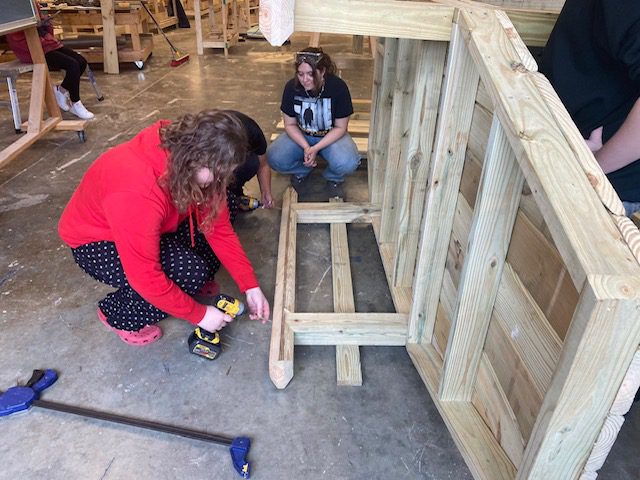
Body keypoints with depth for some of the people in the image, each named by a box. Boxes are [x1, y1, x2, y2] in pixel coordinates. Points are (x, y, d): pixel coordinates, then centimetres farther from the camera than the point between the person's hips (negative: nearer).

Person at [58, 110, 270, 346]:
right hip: (96, 243, -7)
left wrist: (250, 286, -16)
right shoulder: (137, 193, -41)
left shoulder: (188, 161, -19)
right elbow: (145, 277, -34)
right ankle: (119, 315, -1)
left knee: (214, 216, -12)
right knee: (190, 273, -27)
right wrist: (199, 314, -23)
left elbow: (218, 226, -13)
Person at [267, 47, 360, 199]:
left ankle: (333, 179, 4)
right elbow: (290, 124, -6)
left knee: (347, 163, -33)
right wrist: (306, 147, -23)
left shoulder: (338, 87, -23)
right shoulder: (291, 87, -17)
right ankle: (301, 171, 10)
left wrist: (316, 148, -26)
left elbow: (340, 127, -15)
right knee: (275, 159, -23)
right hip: (300, 135, 2)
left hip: (331, 136, -2)